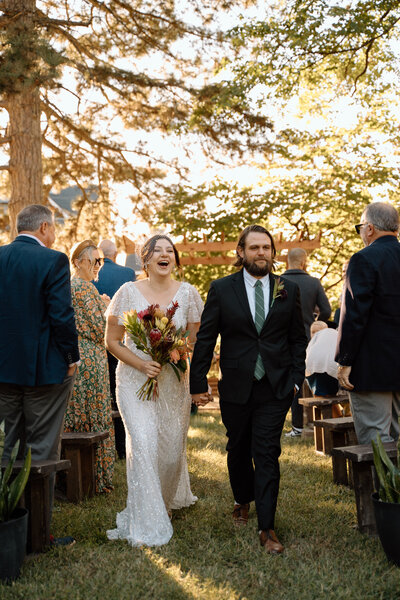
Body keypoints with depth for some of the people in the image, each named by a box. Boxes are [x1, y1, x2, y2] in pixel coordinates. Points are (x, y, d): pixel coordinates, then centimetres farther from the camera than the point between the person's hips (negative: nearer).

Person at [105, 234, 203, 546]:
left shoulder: (187, 292, 1)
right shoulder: (129, 291, -5)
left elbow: (197, 339, 5)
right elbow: (112, 341, -2)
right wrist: (141, 364, -15)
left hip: (175, 382, 2)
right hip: (135, 380, -2)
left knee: (172, 447, 8)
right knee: (143, 444, -14)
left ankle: (168, 500, 40)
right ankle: (145, 523, -2)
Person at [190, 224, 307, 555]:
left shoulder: (289, 290, 4)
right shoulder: (222, 289, -1)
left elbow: (298, 338, 8)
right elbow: (205, 338, 0)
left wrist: (296, 378, 0)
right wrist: (198, 382, -2)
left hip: (275, 389, 0)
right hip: (235, 387, 1)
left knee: (267, 454, -3)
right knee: (238, 450, 16)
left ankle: (267, 527, 5)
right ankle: (243, 501, 41)